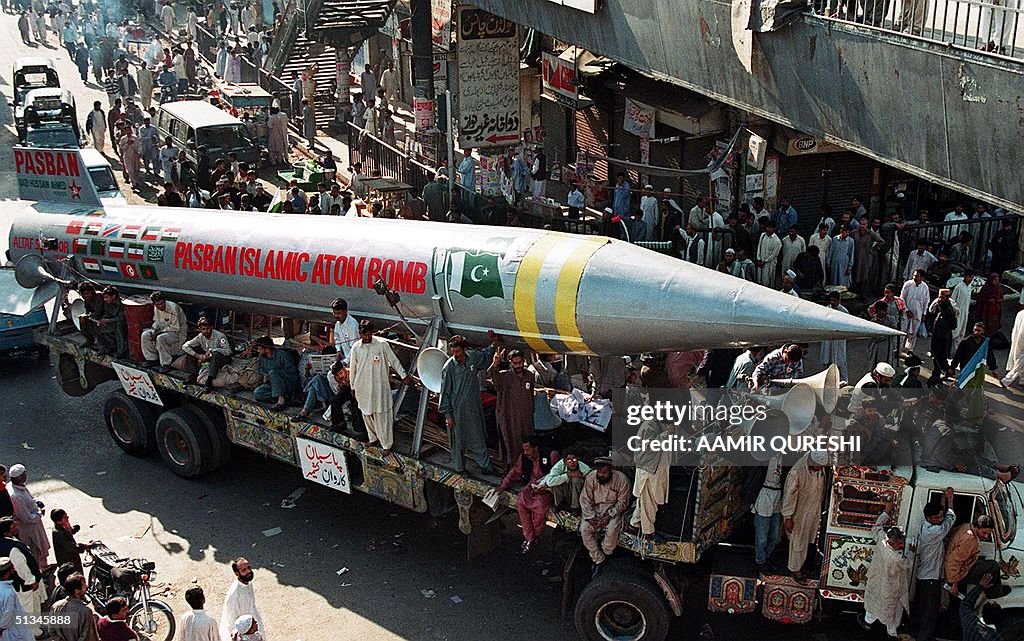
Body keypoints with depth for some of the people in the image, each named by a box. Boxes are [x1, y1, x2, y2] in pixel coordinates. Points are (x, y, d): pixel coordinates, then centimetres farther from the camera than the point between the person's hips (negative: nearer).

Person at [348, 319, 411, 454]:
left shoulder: (382, 344, -11)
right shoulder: (356, 348, -2)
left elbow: (393, 360, -2)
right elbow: (353, 368, 8)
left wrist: (404, 375, -1)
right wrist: (352, 387, 14)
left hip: (379, 387, -3)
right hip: (363, 387, 3)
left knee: (382, 416, 0)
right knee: (367, 415, 14)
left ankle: (387, 444, 9)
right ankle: (374, 438, 34)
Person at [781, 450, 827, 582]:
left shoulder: (821, 469, -13)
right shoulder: (796, 473, -33)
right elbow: (789, 495, -23)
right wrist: (788, 517, -17)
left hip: (814, 512, 6)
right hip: (799, 513, -6)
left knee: (807, 539, 22)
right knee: (798, 541, 11)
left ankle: (800, 562, 44)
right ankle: (795, 568, 32)